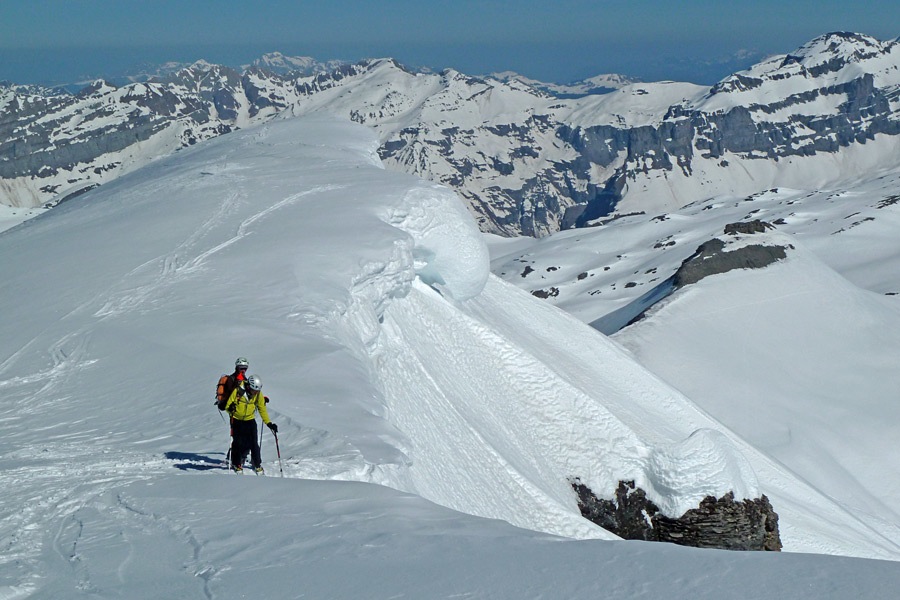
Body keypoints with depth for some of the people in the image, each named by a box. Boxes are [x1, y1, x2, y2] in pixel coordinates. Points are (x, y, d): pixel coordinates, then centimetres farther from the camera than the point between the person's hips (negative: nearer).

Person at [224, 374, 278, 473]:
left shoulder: (258, 395, -10)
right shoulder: (238, 391, -21)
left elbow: (262, 410, 1)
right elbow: (228, 406, -13)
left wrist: (269, 423, -5)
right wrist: (230, 408, -36)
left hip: (250, 420, 2)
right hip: (237, 420, -2)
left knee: (253, 443, -6)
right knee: (238, 442, -4)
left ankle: (257, 464, 10)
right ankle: (236, 464, 16)